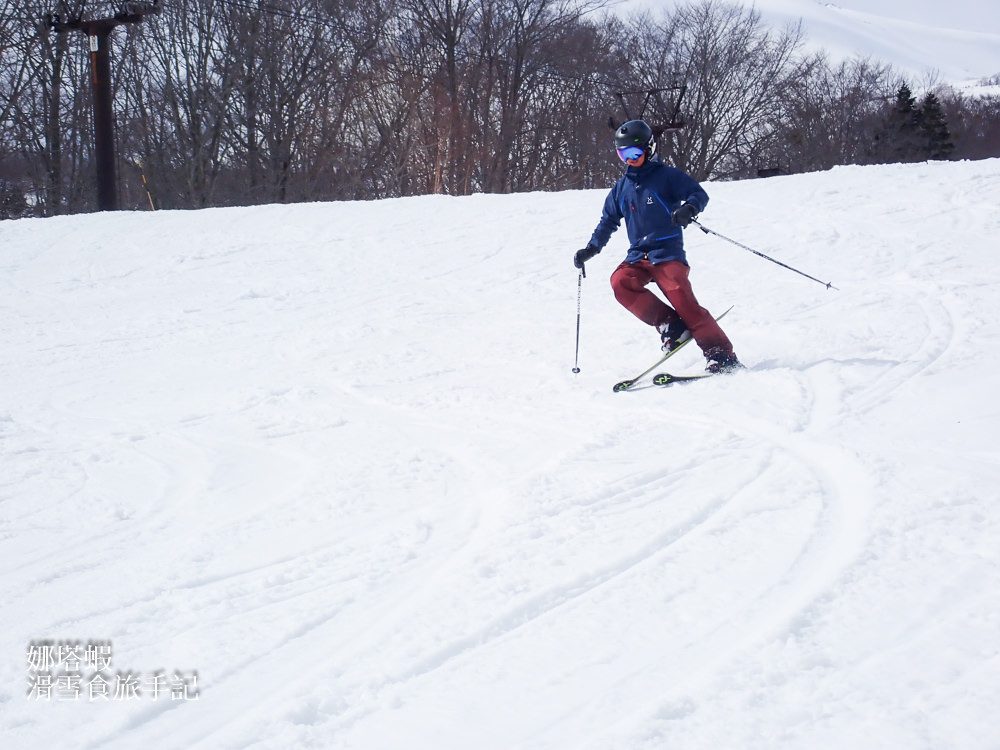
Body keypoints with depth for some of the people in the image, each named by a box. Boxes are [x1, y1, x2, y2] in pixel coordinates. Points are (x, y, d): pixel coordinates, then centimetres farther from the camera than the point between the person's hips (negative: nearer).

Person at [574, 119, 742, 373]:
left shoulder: (667, 176, 1)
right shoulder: (621, 188, 18)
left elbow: (699, 193, -5)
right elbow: (608, 221, 27)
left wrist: (689, 208, -28)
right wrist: (590, 249, 17)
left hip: (668, 253, -5)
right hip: (638, 257, 6)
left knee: (681, 298, -23)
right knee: (620, 281, -25)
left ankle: (721, 355, -20)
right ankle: (670, 325, -18)